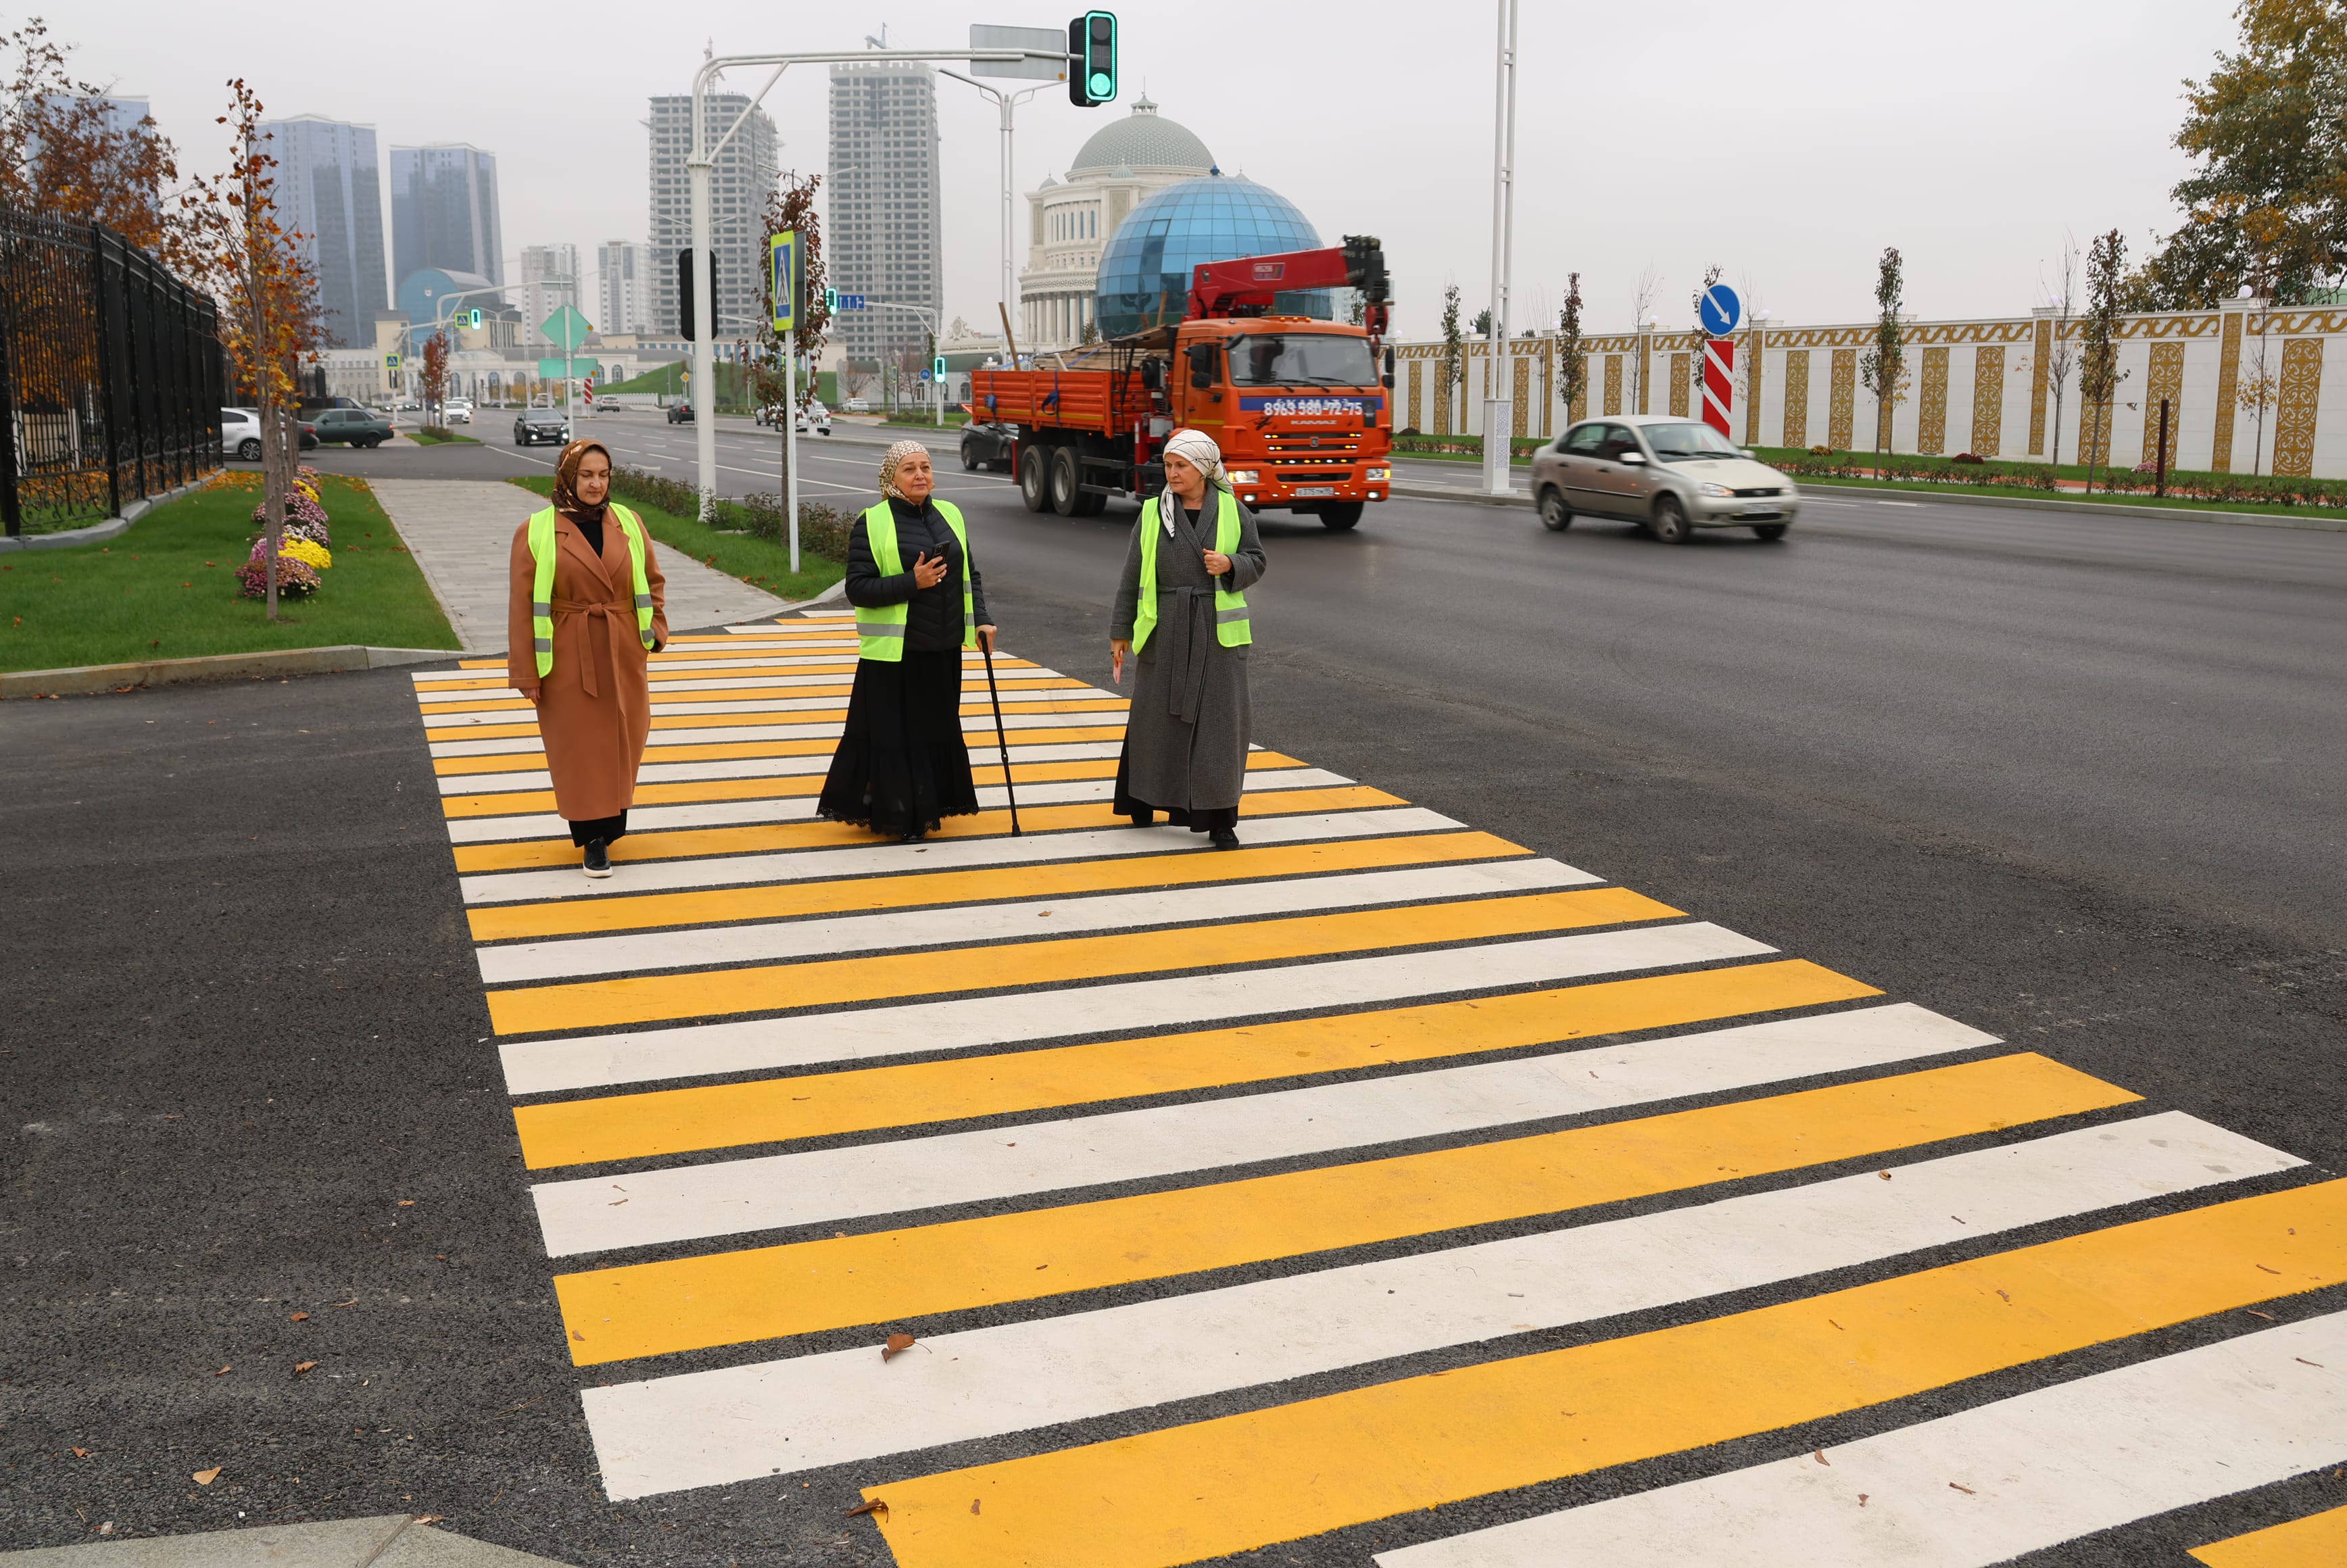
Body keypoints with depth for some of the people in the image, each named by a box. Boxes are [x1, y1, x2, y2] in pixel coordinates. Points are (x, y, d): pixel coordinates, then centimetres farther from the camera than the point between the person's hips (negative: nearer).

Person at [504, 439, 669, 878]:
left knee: (623, 744, 10)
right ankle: (593, 838, 10)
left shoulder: (630, 524, 5)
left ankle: (610, 820, 32)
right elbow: (522, 606, -4)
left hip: (623, 656, 3)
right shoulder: (535, 533, -5)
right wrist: (526, 673, -6)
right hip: (567, 661, -3)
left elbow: (654, 581, 15)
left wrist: (656, 629, 0)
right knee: (580, 747, 0)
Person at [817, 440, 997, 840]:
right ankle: (889, 813, 13)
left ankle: (927, 808, 24)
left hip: (943, 649, 5)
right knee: (893, 733, 0)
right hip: (894, 653, -5)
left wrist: (982, 618, 2)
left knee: (938, 729, 12)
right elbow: (857, 589, -12)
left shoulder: (949, 515, 9)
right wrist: (912, 582, -21)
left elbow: (970, 574, 16)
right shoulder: (871, 525, -7)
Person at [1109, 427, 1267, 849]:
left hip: (1218, 632, 0)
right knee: (1157, 716, 9)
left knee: (1219, 720, -1)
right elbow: (1132, 576, 5)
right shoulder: (1153, 513, 2)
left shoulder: (1233, 511, 2)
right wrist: (1121, 632, 5)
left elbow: (1256, 561, 8)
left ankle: (1218, 819, 6)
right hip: (1165, 632, 1)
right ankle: (1143, 798, 30)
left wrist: (1231, 565, -14)